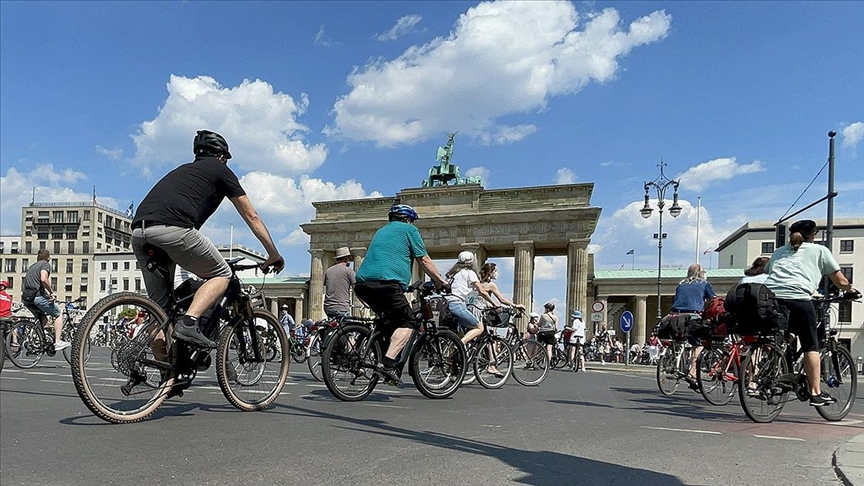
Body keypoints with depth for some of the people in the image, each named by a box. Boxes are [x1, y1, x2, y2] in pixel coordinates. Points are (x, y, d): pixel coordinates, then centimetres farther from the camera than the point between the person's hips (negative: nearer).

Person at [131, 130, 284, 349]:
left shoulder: (182, 170, 37)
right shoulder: (220, 170, 20)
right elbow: (252, 217, 20)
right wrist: (274, 255, 27)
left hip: (138, 233, 7)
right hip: (172, 230, -7)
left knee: (160, 306, 16)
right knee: (221, 275, 11)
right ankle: (188, 323, -10)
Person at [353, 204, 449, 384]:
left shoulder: (381, 231, 33)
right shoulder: (408, 229, 12)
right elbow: (424, 261, 9)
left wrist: (404, 286, 46)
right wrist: (441, 282, 19)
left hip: (362, 283, 8)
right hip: (386, 283, -7)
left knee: (390, 319, 22)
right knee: (407, 322, 0)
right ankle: (387, 363, -16)